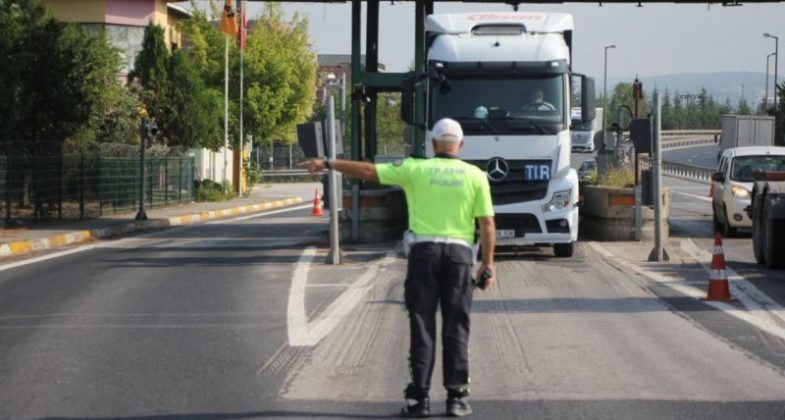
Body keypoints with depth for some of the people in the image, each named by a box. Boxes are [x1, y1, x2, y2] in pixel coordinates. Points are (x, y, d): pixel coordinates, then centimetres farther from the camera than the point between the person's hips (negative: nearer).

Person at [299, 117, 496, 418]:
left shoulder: (416, 169, 1)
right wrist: (488, 263, 6)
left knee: (422, 326, 2)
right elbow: (487, 223, 0)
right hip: (459, 252, 1)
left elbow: (368, 171, 0)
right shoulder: (476, 176, 3)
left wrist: (327, 164, 6)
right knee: (456, 328, 5)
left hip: (424, 251, -1)